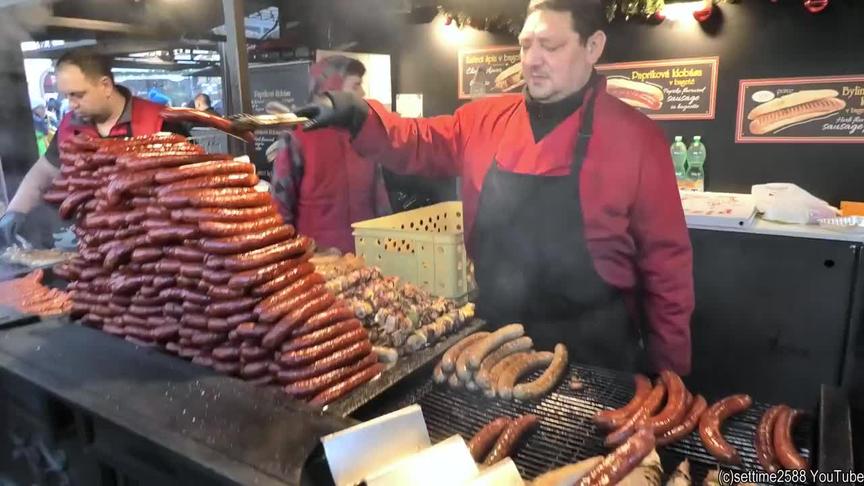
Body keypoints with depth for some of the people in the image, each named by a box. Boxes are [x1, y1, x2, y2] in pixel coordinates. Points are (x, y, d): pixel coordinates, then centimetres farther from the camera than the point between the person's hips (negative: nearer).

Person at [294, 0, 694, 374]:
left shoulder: (637, 138, -10)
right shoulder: (485, 121, 2)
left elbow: (665, 263, -7)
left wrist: (667, 370, -4)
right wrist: (358, 117, -11)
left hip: (589, 354, -3)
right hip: (493, 343, 4)